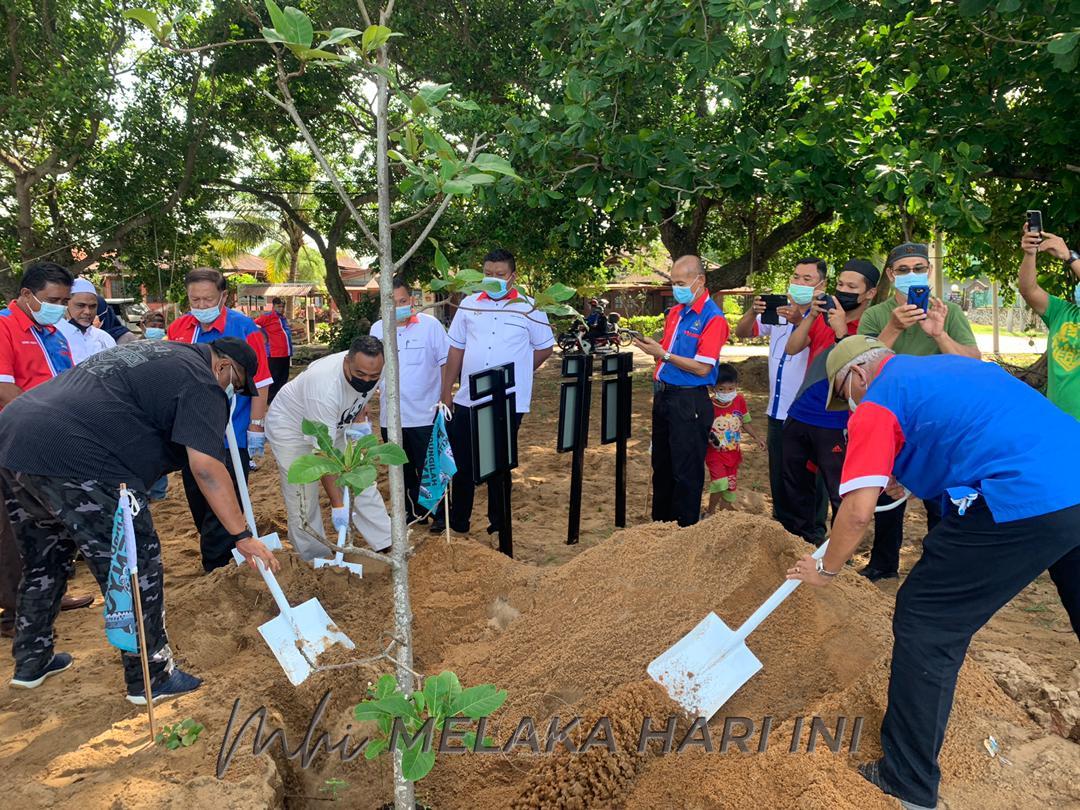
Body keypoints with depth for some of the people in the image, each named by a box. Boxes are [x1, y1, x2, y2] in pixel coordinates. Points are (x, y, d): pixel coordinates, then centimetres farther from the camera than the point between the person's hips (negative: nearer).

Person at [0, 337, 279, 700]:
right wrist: (242, 536, -9)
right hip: (76, 463, -10)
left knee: (43, 563, 27)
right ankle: (151, 679, 15)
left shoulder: (150, 350, 26)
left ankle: (31, 662, 41)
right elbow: (206, 466, -12)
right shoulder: (202, 383, -3)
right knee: (135, 573, 4)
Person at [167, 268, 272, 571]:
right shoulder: (177, 329, 2)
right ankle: (215, 563, 36)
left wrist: (256, 428, -11)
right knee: (198, 505, 18)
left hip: (232, 436, -5)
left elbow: (260, 383, -10)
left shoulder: (244, 328, -12)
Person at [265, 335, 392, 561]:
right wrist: (337, 505, -35)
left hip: (334, 423, 7)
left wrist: (360, 421, -11)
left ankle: (389, 545, 13)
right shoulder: (325, 387, -42)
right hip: (291, 427, -6)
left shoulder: (372, 370, -22)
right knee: (303, 501, -7)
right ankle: (316, 562, 8)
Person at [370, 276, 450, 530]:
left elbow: (447, 362, -3)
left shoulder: (430, 325, -6)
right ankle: (413, 510, 31)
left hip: (424, 415, -4)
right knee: (403, 469, 16)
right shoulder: (377, 329, 5)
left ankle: (440, 514, 19)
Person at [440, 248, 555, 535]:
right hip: (467, 400, 3)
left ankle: (498, 523, 24)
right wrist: (446, 391, 7)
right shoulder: (469, 304, 6)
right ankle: (457, 521, 23)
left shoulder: (529, 308, -2)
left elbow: (544, 348, 8)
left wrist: (517, 373, 4)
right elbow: (456, 349, 10)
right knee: (461, 463, 8)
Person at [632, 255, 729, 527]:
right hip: (664, 396, 8)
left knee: (686, 473, 1)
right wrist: (651, 346, 0)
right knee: (661, 465, 17)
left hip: (689, 402, -8)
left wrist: (663, 354, -19)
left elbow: (702, 368, -19)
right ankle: (659, 523, 31)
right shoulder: (675, 312, 11)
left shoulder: (712, 318, -13)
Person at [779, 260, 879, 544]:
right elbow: (792, 348, -3)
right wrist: (811, 316, -15)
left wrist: (841, 331, -25)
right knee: (795, 486, 18)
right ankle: (803, 539, 37)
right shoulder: (822, 314, 6)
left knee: (840, 494, 0)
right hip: (799, 416, 6)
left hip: (837, 424, -6)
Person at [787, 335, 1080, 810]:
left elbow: (858, 511, -5)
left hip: (1022, 503, -9)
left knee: (927, 626, 4)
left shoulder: (877, 403, 1)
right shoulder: (949, 366, 25)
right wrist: (902, 477, 42)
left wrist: (826, 569, 11)